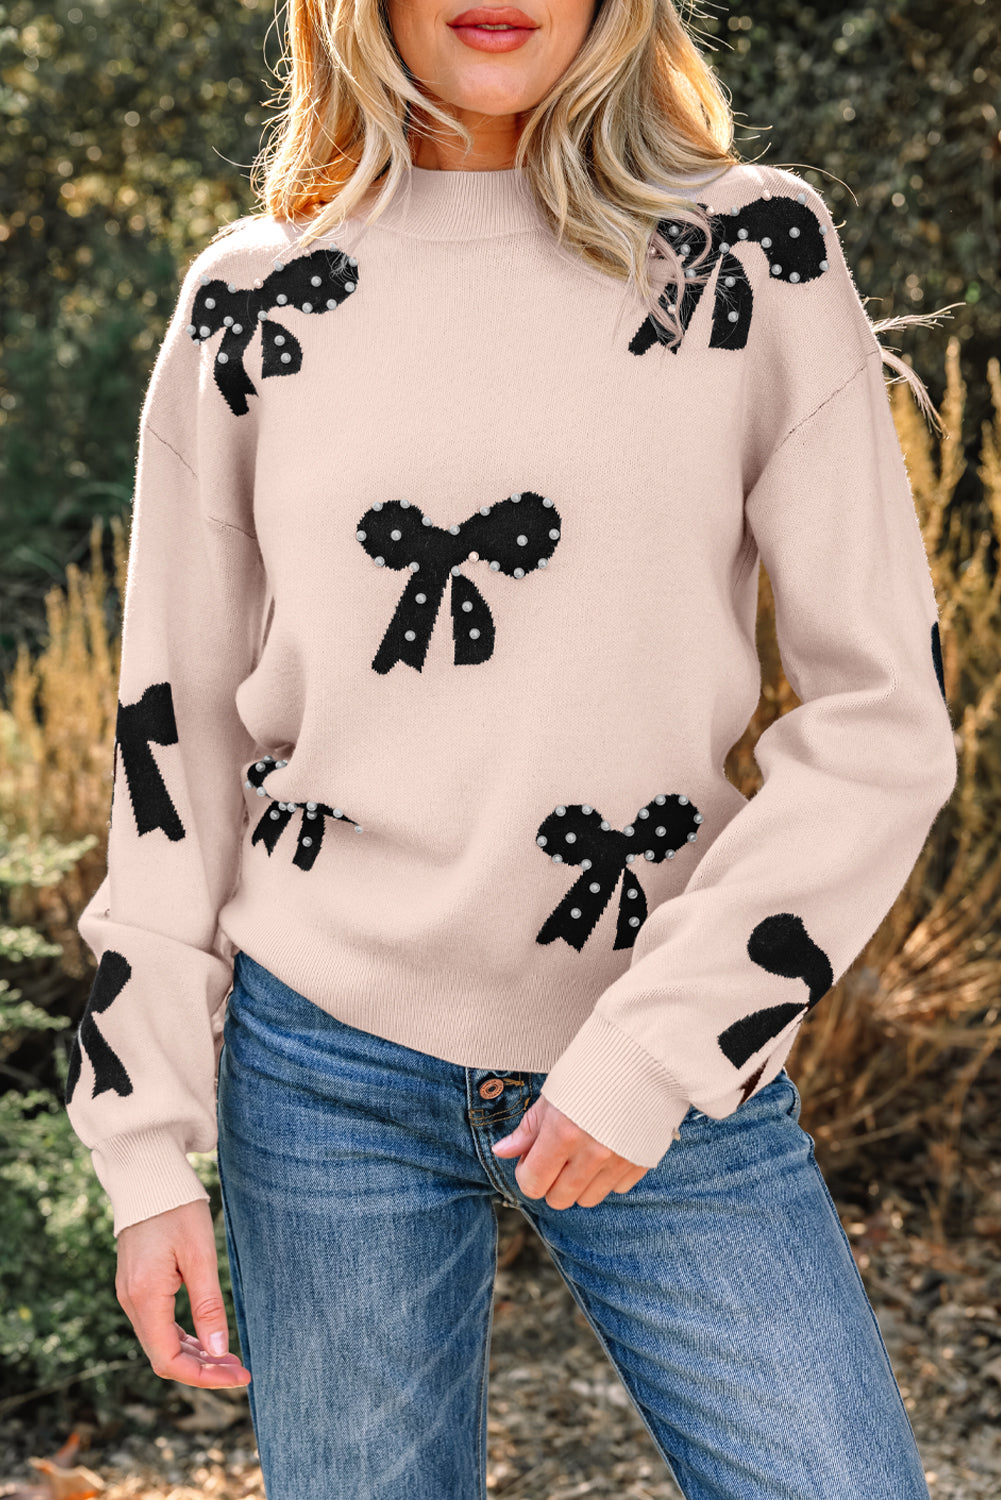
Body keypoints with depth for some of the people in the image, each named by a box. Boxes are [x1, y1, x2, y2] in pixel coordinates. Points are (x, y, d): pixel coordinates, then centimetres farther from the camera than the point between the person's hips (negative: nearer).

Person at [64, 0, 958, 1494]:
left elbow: (886, 714, -5)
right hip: (328, 1066, 1)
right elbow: (175, 734, 6)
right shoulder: (250, 302, 3)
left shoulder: (759, 252, -2)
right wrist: (148, 1147, 2)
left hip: (674, 1070, 0)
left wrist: (660, 1046, -12)